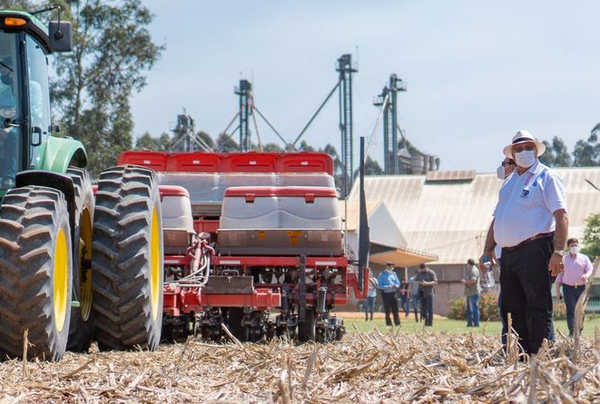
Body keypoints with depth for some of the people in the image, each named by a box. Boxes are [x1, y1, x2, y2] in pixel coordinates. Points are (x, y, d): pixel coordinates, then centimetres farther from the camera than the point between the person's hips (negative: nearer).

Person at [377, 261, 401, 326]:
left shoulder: (394, 274, 14)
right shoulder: (382, 275, 1)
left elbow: (398, 283, 13)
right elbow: (380, 285, -6)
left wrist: (395, 286, -10)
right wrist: (387, 287, -19)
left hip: (393, 293, 3)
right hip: (386, 293, -3)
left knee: (395, 310, -1)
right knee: (387, 311, 0)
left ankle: (397, 323, 0)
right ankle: (388, 323, 6)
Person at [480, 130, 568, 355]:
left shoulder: (547, 177, 0)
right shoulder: (509, 182, 22)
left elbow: (561, 216, -9)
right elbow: (497, 219, 25)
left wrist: (558, 252, -19)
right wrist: (488, 250, 15)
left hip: (535, 250, -8)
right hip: (508, 253, 8)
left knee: (538, 307, -10)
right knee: (512, 309, 8)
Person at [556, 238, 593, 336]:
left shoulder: (584, 258, 10)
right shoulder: (563, 259, 10)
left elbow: (590, 270, 2)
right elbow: (559, 275, 10)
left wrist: (586, 275, -23)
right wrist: (557, 290, 4)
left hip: (581, 288, 1)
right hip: (568, 288, -1)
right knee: (570, 310, -11)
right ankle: (572, 333, -17)